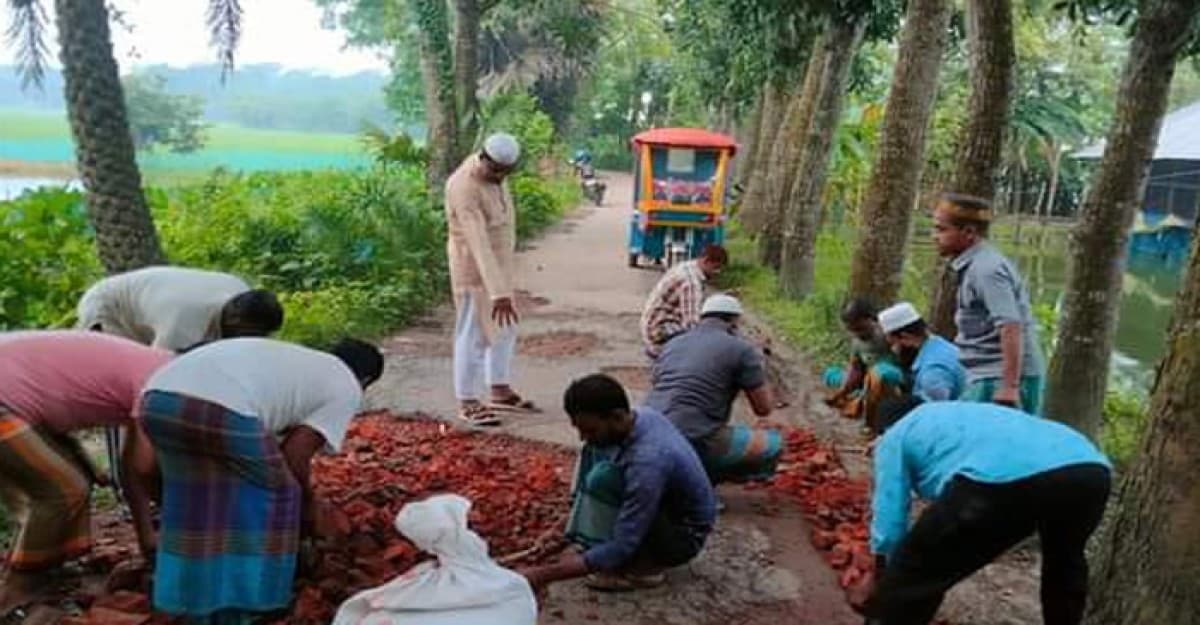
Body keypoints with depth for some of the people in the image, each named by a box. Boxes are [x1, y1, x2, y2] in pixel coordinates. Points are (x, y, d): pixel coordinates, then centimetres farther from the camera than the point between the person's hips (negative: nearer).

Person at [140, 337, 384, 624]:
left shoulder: (290, 360, 38)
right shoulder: (346, 387, 18)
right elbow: (294, 455, 9)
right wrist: (308, 503, 27)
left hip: (158, 397, 7)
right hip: (222, 410, -7)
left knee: (197, 499, 28)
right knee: (276, 497, 17)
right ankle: (248, 601, 27)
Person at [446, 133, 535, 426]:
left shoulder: (493, 171, -2)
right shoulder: (464, 189, -29)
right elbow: (479, 245, -37)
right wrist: (499, 292, -42)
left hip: (500, 263, 9)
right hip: (475, 269, -9)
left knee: (505, 329, 18)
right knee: (475, 335, 0)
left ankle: (500, 391, 32)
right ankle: (468, 403, 13)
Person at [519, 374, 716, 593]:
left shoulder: (647, 461, -35)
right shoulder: (640, 416, -10)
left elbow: (621, 549, -33)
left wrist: (546, 574, -31)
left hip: (683, 537, -8)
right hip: (666, 509, 8)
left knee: (604, 477, -27)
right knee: (595, 452, 0)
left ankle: (644, 566, -12)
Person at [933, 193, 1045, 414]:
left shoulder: (986, 268, -15)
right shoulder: (975, 265, 15)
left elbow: (1010, 327, -24)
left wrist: (1009, 387, -27)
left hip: (1000, 380, -10)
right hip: (990, 378, 10)